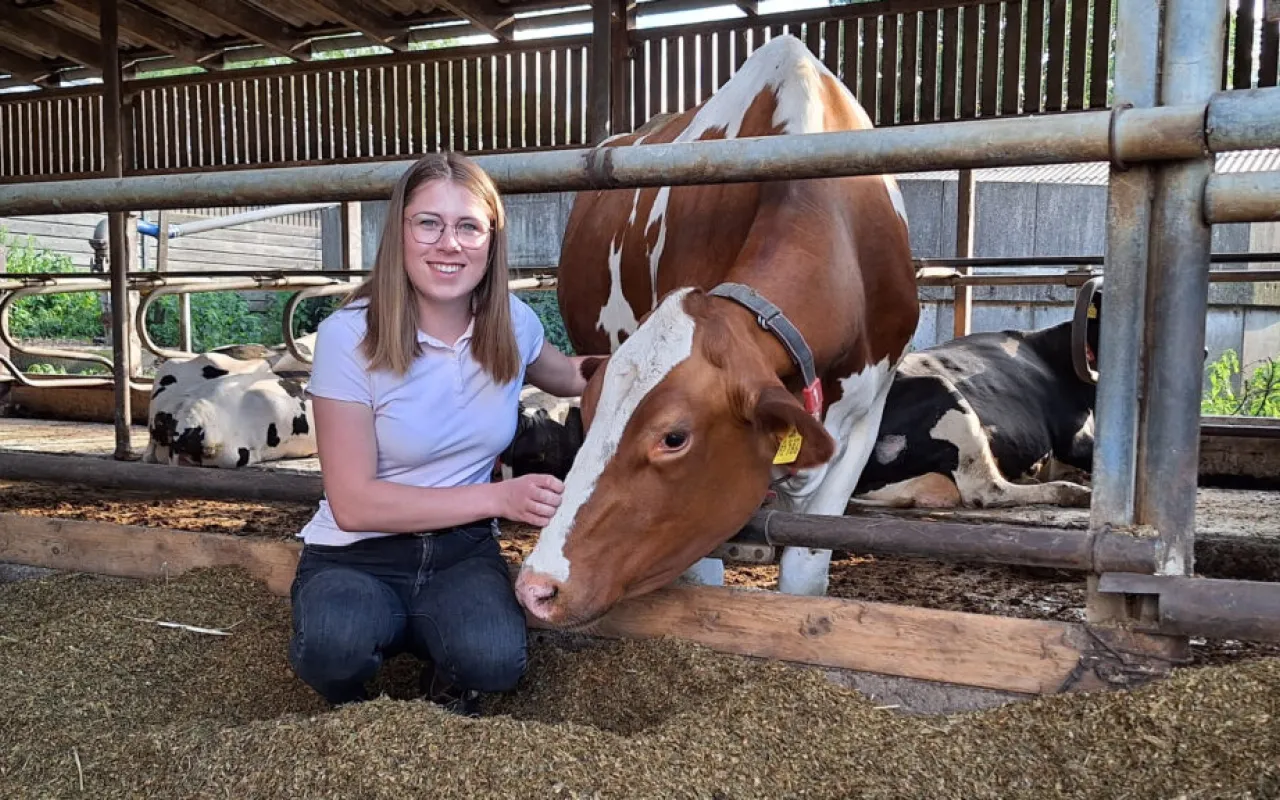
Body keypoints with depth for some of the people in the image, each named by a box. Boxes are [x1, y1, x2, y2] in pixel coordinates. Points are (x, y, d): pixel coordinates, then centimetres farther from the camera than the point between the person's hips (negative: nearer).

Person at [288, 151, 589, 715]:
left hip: (462, 549, 3)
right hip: (357, 555, -2)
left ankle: (448, 687, 9)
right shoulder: (349, 336, -16)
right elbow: (353, 503, -18)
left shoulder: (511, 322, -3)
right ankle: (350, 706, 4)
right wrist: (500, 498, -23)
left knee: (494, 660, -29)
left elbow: (567, 378, 22)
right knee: (336, 645, -35)